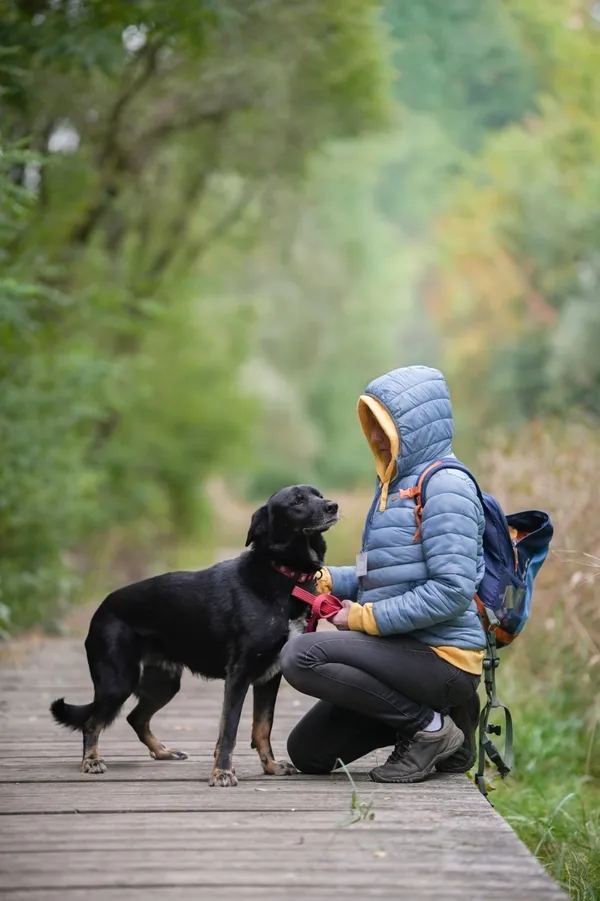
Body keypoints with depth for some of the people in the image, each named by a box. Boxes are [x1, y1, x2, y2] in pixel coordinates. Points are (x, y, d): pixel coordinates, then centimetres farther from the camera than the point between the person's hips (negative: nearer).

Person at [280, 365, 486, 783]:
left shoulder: (445, 486, -14)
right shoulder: (399, 483, 15)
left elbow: (452, 590, -23)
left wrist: (366, 618, -18)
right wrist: (325, 580, 5)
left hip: (441, 657, -10)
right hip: (407, 651, 10)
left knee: (302, 655, -24)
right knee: (307, 753, 7)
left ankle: (431, 726, -12)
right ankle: (432, 713, 13)